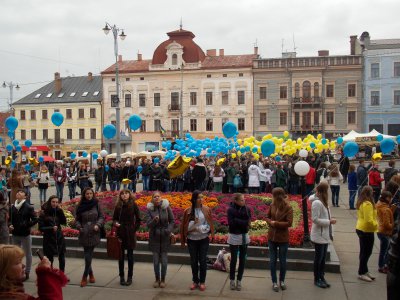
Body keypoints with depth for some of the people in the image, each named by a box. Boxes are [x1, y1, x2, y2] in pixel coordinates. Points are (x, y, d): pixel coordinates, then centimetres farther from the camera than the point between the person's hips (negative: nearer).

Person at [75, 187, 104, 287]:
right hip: (84, 233, 1)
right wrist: (79, 227, -8)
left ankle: (85, 277, 8)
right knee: (87, 255, 4)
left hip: (94, 233, -1)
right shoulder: (80, 206, 2)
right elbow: (77, 219, 10)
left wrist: (98, 225, -12)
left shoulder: (96, 204, 0)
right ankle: (91, 274, 23)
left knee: (89, 255, -2)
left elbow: (101, 217, 5)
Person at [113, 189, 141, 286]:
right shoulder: (118, 206, 2)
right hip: (120, 233, 2)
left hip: (130, 234, -2)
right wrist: (115, 223, -10)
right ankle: (121, 277, 16)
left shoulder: (133, 205, -4)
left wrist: (134, 229, -5)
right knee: (121, 256, 6)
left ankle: (130, 277, 12)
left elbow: (138, 220, 2)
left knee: (130, 256, 4)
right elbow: (114, 218, 10)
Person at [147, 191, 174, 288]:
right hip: (154, 237, 1)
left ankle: (163, 280, 18)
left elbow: (172, 221, 2)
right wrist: (154, 220, -26)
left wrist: (169, 230, -13)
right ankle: (157, 279, 23)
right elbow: (148, 224, -6)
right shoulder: (150, 209, -4)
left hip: (165, 237, -1)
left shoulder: (166, 207, -5)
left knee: (164, 260, 2)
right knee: (156, 260, 5)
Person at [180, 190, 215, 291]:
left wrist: (200, 228, -12)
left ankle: (202, 282, 18)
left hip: (203, 239, 0)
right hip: (192, 240, 1)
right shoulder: (187, 211, -5)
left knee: (203, 261, 4)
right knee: (193, 261, 11)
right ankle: (195, 281, 25)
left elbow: (209, 225, 0)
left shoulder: (207, 210, -4)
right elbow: (185, 227, 0)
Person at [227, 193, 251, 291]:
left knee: (242, 260, 8)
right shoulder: (230, 209, -12)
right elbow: (231, 223, -20)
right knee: (233, 260, 5)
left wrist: (236, 220, -21)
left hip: (244, 237, 3)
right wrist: (242, 222, -18)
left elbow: (248, 222, -12)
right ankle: (232, 280, 21)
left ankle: (239, 281, 20)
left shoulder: (246, 209, -2)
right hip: (234, 237, -3)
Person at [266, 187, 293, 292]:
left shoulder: (288, 208, -15)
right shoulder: (272, 205, -2)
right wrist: (270, 222, -12)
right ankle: (274, 282, 22)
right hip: (272, 237, 4)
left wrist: (275, 223, -19)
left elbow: (289, 223, -19)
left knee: (282, 261, 11)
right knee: (273, 261, 10)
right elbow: (267, 217, 9)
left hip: (283, 238, -4)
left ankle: (282, 281, 30)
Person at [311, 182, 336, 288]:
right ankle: (317, 279, 17)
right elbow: (315, 219, -23)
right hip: (319, 236, -8)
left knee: (323, 257, 16)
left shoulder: (323, 202, 8)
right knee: (319, 258, 4)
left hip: (325, 235, 8)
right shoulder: (317, 203, -19)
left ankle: (322, 277, 27)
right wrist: (329, 221, -18)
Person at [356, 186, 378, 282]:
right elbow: (369, 220, -26)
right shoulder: (368, 204, -22)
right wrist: (376, 225, -9)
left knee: (364, 252, 17)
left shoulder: (360, 203, 8)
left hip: (361, 229, 10)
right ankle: (361, 273, 7)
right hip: (366, 231, -10)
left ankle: (364, 271, 27)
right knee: (366, 252, 0)